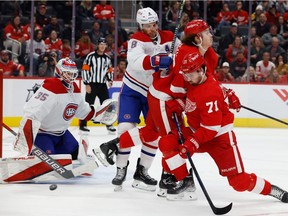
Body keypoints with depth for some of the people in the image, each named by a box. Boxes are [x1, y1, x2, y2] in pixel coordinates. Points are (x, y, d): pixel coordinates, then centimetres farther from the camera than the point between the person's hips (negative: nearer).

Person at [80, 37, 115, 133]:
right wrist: (87, 84, -12)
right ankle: (83, 125, 0)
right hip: (92, 85, -5)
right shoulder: (91, 56, -7)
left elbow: (110, 70, 20)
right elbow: (85, 70, -9)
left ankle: (109, 124, 12)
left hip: (103, 85, 5)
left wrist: (110, 80, 1)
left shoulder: (107, 58, 10)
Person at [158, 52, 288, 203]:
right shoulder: (193, 81, -4)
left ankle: (270, 189, 12)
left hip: (219, 136, -8)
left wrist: (192, 144, -34)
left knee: (239, 181, -12)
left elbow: (211, 128, -29)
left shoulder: (209, 94, -29)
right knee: (166, 143, -14)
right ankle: (185, 182, -3)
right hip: (197, 131, 8)